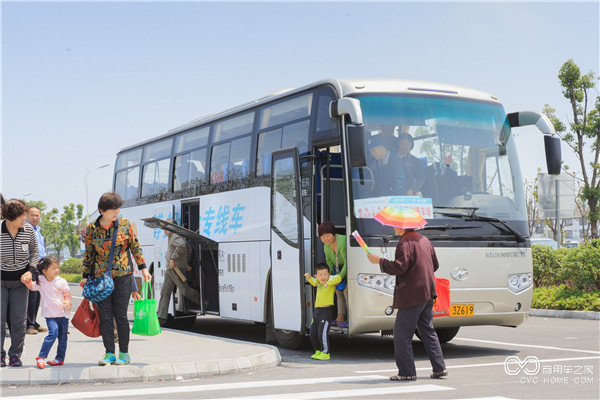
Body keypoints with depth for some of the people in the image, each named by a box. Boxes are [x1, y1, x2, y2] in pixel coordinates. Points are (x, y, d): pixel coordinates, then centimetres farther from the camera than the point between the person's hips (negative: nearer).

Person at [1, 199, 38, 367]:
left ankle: (15, 355, 10)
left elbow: (34, 252, 9)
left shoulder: (28, 230, -5)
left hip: (20, 280, 2)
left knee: (19, 319, 0)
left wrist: (30, 270, -5)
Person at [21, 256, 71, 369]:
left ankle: (60, 358, 23)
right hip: (50, 314, -2)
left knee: (62, 336, 8)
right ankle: (41, 357, -14)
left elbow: (67, 295, 6)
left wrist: (67, 303, -14)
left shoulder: (62, 282, -3)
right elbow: (32, 286, 19)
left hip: (63, 313, 2)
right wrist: (27, 281, -1)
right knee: (53, 332, -20)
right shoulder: (40, 282, -1)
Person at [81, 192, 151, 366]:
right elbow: (88, 254, 10)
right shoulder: (91, 228, 2)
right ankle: (109, 353, 8)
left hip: (122, 275, -1)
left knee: (120, 315, -2)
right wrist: (85, 276, 7)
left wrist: (143, 268, 2)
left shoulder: (124, 224, 1)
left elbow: (135, 247, 7)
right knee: (105, 316, 0)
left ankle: (124, 353, 8)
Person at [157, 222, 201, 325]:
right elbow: (188, 249, 29)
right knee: (164, 292, 4)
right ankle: (161, 317, 2)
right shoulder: (172, 237, 23)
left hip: (176, 268, -10)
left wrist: (173, 259, -26)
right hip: (170, 269, 10)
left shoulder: (176, 236, -10)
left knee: (185, 291, -6)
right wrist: (186, 263, 27)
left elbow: (181, 246, -31)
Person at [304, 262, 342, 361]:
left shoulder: (331, 279, -8)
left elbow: (338, 278, -28)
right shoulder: (318, 281, 14)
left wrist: (328, 283, -32)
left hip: (326, 311, -9)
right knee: (313, 334, 12)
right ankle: (318, 351, 26)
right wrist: (309, 277, 20)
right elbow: (314, 282, 37)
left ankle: (325, 353, -3)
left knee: (322, 333, -13)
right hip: (316, 310, 9)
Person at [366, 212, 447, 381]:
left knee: (402, 333, -2)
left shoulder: (405, 243, -14)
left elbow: (399, 267, -22)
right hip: (427, 294, 9)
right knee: (427, 331, 16)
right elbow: (435, 264, 20)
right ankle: (439, 368, 16)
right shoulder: (424, 240, 15)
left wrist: (379, 261, -12)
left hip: (411, 296, -9)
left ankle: (407, 372, -2)